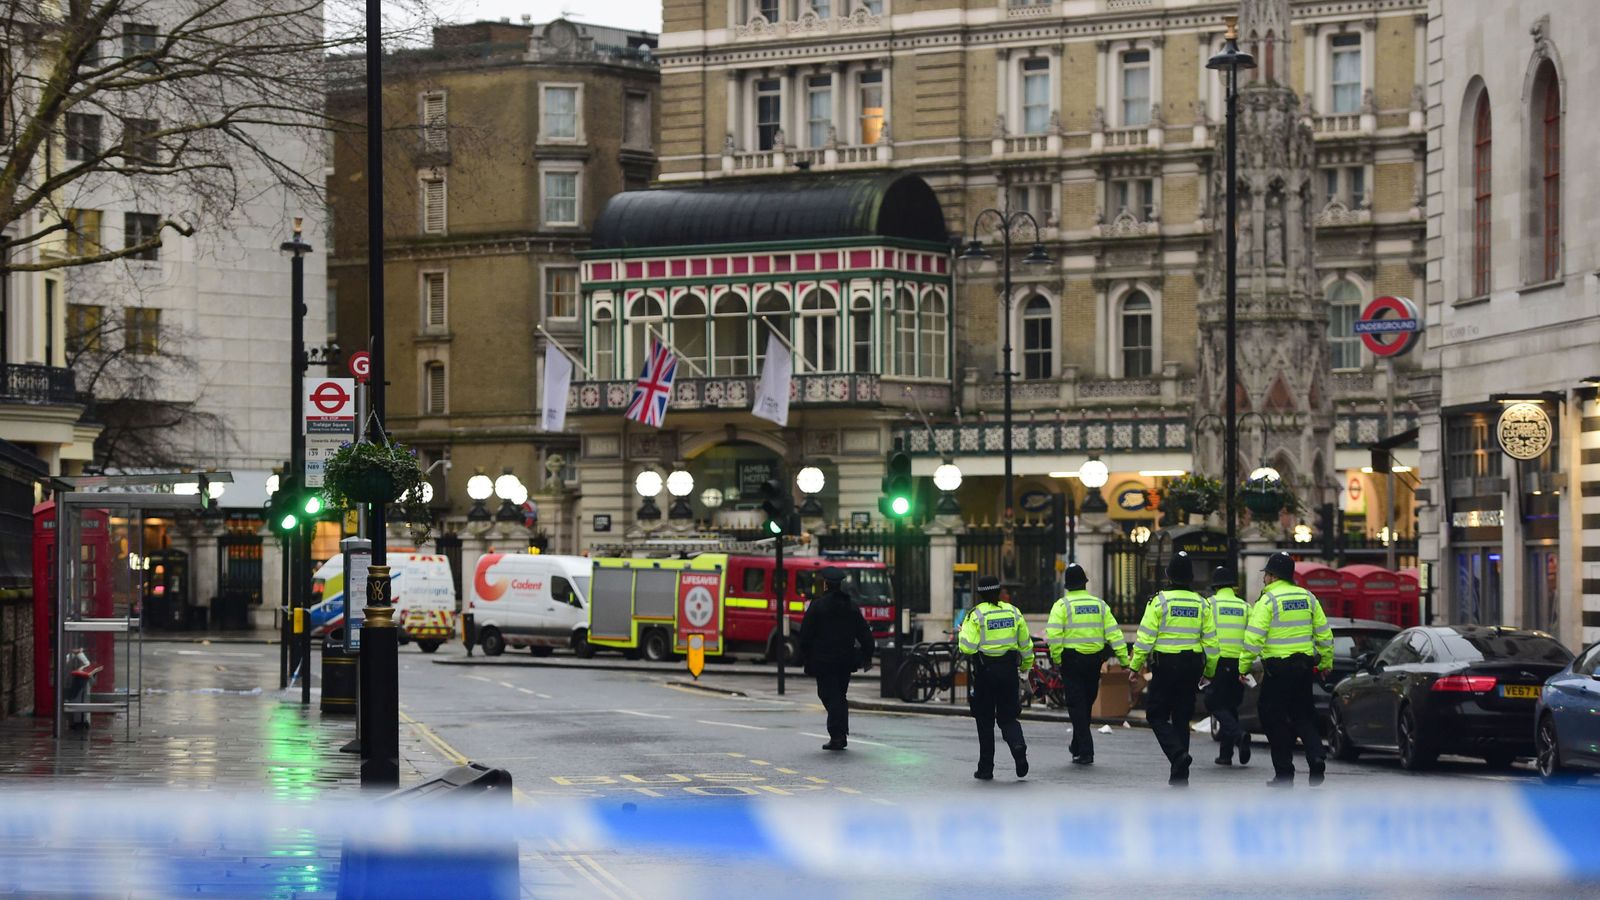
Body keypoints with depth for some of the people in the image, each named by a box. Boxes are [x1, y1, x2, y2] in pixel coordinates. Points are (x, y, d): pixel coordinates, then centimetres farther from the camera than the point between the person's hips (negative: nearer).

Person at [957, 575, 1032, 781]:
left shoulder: (976, 615, -9)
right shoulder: (1013, 612, 4)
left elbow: (967, 647, -14)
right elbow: (1026, 644, 9)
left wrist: (963, 631, 5)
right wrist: (1026, 665, 26)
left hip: (984, 671, -3)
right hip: (1009, 670, 3)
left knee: (985, 721, 7)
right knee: (1008, 717, 12)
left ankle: (986, 768, 11)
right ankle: (1018, 746, -18)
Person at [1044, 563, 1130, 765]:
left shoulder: (1062, 605, -7)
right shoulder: (1099, 604, 6)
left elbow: (1053, 635, -17)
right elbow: (1114, 632, 3)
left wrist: (1056, 658, -7)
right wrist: (1124, 658, 3)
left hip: (1071, 660, -4)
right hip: (1094, 661, 4)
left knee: (1077, 705, 0)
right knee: (1086, 704, 18)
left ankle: (1086, 752, -6)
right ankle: (1078, 747, 30)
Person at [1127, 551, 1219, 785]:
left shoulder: (1160, 601, -8)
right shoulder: (1201, 604, 5)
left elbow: (1146, 636, -9)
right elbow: (1210, 641, 8)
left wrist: (1135, 665, -1)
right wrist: (1209, 671, 18)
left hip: (1165, 664, -4)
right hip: (1193, 666, 4)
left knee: (1157, 714, 5)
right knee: (1182, 717, 11)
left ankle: (1177, 754, -19)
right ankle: (1179, 775, 11)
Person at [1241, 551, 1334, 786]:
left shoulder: (1268, 601, -9)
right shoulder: (1308, 598, 9)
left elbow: (1254, 637, -15)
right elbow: (1324, 634, 13)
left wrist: (1244, 666, -8)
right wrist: (1326, 662, 24)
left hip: (1277, 668, -5)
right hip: (1304, 665, 6)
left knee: (1275, 718, 3)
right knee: (1304, 715, 17)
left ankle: (1284, 773, 3)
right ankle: (1315, 756, -4)